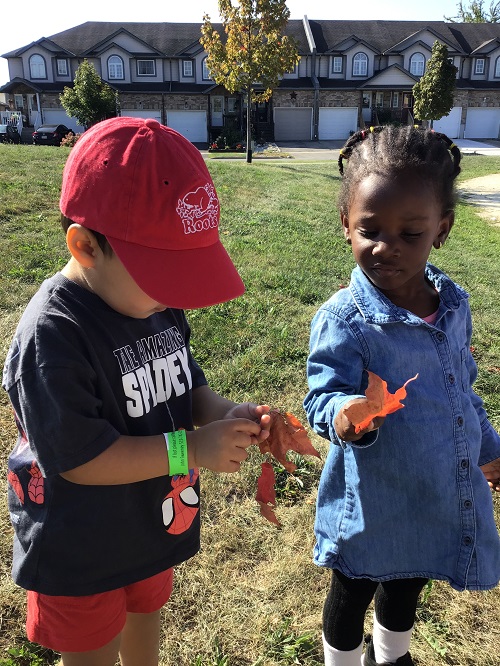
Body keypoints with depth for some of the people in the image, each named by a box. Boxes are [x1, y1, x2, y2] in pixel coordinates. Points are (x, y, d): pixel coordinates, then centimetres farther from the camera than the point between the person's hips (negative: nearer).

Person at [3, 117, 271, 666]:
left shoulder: (159, 305, -9)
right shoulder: (52, 335, -32)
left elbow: (185, 385, 2)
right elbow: (77, 458, -30)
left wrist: (225, 413, -18)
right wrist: (192, 449, -31)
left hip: (152, 525, 7)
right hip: (80, 553, -6)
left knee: (145, 610, 33)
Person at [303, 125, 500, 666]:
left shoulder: (454, 304, -6)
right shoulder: (342, 320, -25)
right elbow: (323, 398, -21)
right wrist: (345, 415, -43)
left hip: (444, 500, 6)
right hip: (374, 506, -5)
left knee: (405, 590, 31)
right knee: (351, 598, 21)